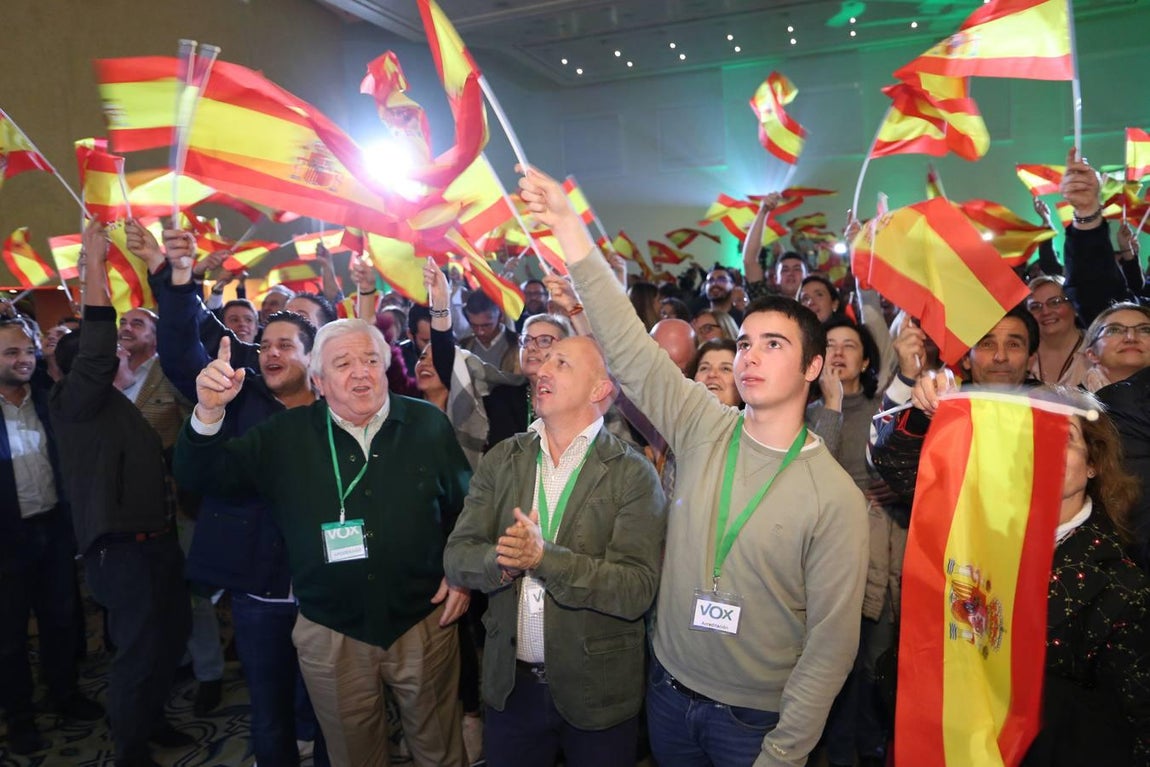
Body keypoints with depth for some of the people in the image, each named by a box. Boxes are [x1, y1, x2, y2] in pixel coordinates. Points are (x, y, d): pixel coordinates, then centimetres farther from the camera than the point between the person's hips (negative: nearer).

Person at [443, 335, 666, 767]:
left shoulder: (633, 475, -13)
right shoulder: (502, 460, 1)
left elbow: (637, 589, -19)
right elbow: (457, 556, -3)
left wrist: (545, 557, -29)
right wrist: (500, 560, -23)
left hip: (597, 693, -3)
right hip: (510, 682, 3)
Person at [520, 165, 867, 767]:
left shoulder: (835, 497, -17)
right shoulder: (703, 429, -8)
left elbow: (831, 641, -13)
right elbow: (628, 347, -17)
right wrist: (570, 232, -24)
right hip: (669, 689, 4)